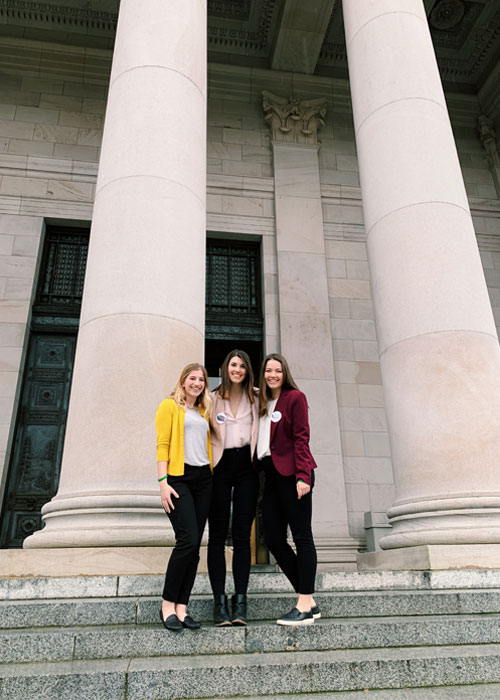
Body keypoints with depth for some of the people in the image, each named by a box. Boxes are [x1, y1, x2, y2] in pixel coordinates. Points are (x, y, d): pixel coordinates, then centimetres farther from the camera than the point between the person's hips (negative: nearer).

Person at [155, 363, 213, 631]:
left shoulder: (203, 411, 20)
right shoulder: (170, 405, 3)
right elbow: (162, 445, -5)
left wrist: (213, 477, 11)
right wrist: (163, 481, -13)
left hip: (203, 478, 6)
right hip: (179, 477, -6)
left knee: (194, 546, 3)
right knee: (187, 540, -14)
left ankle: (181, 607, 10)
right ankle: (167, 604, 0)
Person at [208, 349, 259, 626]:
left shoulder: (256, 398, 12)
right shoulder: (213, 398, 7)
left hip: (246, 466, 1)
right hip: (220, 466, -1)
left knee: (242, 534, 1)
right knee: (218, 534, 0)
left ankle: (240, 600, 6)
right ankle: (219, 600, 6)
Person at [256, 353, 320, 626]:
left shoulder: (295, 397, -1)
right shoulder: (263, 403, 19)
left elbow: (301, 438, -9)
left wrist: (303, 476, -16)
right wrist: (260, 468, 6)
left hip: (291, 474, -8)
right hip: (271, 475, 8)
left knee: (302, 536, -3)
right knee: (273, 539, 6)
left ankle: (305, 607, 4)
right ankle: (308, 601, 16)